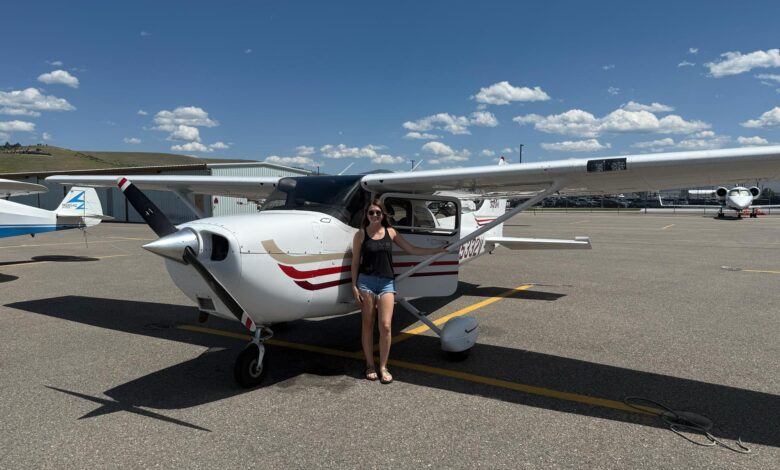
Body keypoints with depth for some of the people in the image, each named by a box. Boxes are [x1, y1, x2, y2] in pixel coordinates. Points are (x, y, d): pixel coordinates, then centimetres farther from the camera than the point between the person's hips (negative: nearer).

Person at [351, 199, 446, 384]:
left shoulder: (390, 232, 7)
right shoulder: (361, 234, 1)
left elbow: (411, 249, 11)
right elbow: (355, 261, 2)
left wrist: (438, 250, 9)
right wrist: (354, 286, -5)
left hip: (386, 283, 2)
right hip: (366, 282, -1)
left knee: (385, 326, -4)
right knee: (368, 325, 6)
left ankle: (383, 367, 9)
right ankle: (370, 365, 19)